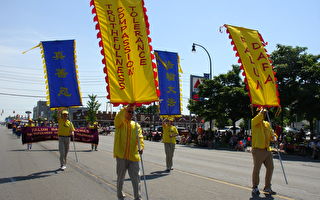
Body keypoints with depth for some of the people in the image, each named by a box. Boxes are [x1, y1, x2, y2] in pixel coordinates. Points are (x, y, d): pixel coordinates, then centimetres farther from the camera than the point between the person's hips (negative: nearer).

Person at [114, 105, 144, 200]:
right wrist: (127, 108, -37)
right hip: (121, 155, -2)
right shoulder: (120, 123, 1)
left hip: (133, 156, 2)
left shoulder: (136, 125, 10)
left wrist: (141, 146, -21)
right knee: (120, 177, 12)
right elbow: (119, 117, -22)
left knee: (136, 178, 1)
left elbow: (140, 137, -2)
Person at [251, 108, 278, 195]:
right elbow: (258, 118, -26)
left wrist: (274, 136, -1)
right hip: (258, 149, -7)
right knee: (256, 169, 1)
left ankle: (267, 188, 22)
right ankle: (255, 187, 16)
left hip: (267, 150, 7)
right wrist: (261, 111, -15)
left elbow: (272, 133, 20)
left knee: (270, 168, 9)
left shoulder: (267, 124, 18)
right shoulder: (254, 122, -3)